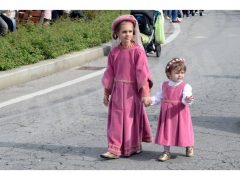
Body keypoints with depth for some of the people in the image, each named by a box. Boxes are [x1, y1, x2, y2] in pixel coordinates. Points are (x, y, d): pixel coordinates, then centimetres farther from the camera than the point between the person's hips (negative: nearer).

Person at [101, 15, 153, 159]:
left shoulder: (137, 51, -10)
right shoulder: (114, 52, 3)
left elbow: (142, 72, -13)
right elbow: (110, 73, 9)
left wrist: (145, 93, -16)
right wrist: (106, 93, 11)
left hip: (132, 91, -4)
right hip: (117, 90, 4)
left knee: (132, 119, 8)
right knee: (116, 119, 6)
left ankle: (133, 147, 24)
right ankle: (115, 149, 15)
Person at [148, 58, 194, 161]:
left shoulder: (185, 86, -9)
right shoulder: (164, 85, 5)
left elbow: (186, 99, -21)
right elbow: (158, 97, 10)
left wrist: (187, 100, -44)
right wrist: (151, 100, -7)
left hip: (180, 113, -3)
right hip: (166, 113, 3)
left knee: (183, 131, 9)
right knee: (166, 132, 6)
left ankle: (189, 147, 37)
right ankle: (166, 152, 19)